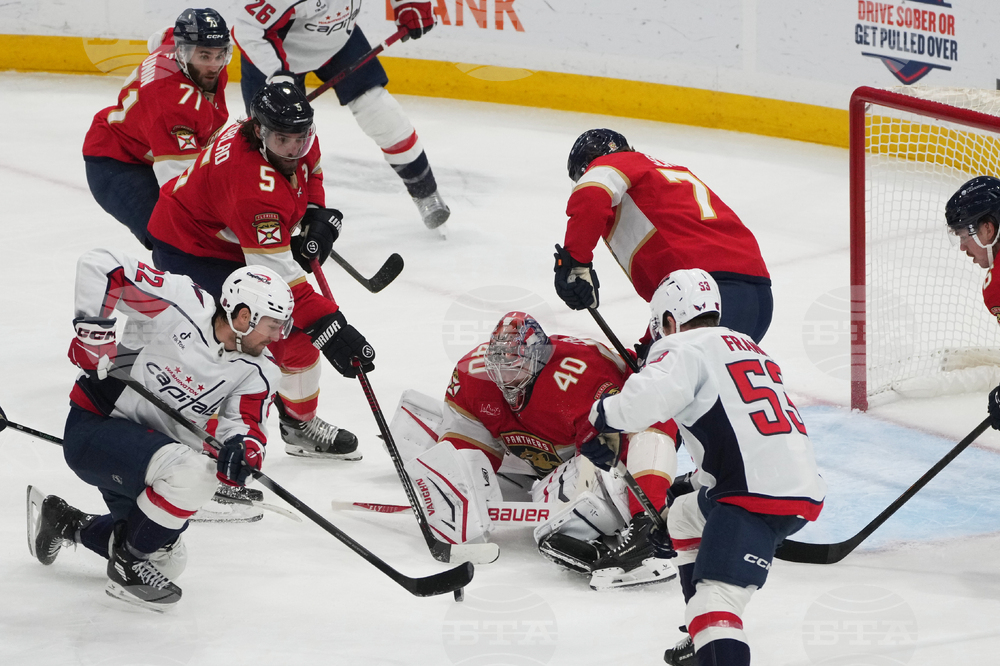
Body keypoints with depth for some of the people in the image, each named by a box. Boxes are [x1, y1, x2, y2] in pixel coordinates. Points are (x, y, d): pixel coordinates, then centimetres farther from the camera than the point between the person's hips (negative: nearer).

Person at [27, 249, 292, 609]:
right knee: (192, 470, -32)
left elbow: (248, 422, -16)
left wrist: (241, 445, -39)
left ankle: (63, 521, 35)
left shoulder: (258, 372, -4)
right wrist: (94, 333, -23)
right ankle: (128, 566, -11)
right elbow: (98, 266, -23)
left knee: (168, 561, 14)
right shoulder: (181, 303, -22)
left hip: (151, 449, 8)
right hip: (93, 429, -8)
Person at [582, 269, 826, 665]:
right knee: (685, 514, 33)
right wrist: (692, 484, 44)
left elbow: (646, 398, -20)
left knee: (713, 602, -20)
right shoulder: (748, 347, 28)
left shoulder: (684, 348, 0)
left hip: (757, 495, -9)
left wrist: (602, 415, 0)